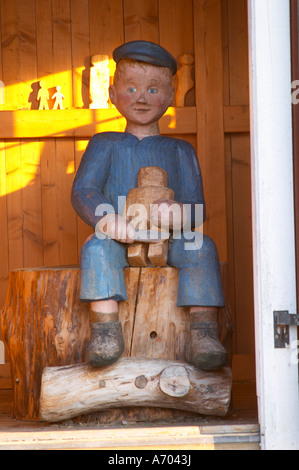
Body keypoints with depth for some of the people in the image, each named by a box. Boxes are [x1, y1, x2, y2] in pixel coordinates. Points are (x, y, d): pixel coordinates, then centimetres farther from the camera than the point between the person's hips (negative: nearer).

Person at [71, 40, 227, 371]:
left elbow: (196, 204, 5)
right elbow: (83, 191, 0)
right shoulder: (105, 145, 15)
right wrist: (106, 218, -25)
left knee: (201, 248, -29)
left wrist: (177, 213, -23)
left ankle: (204, 330, -30)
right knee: (96, 247, -33)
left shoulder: (179, 150, 16)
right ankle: (106, 327, -35)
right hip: (118, 239, 0)